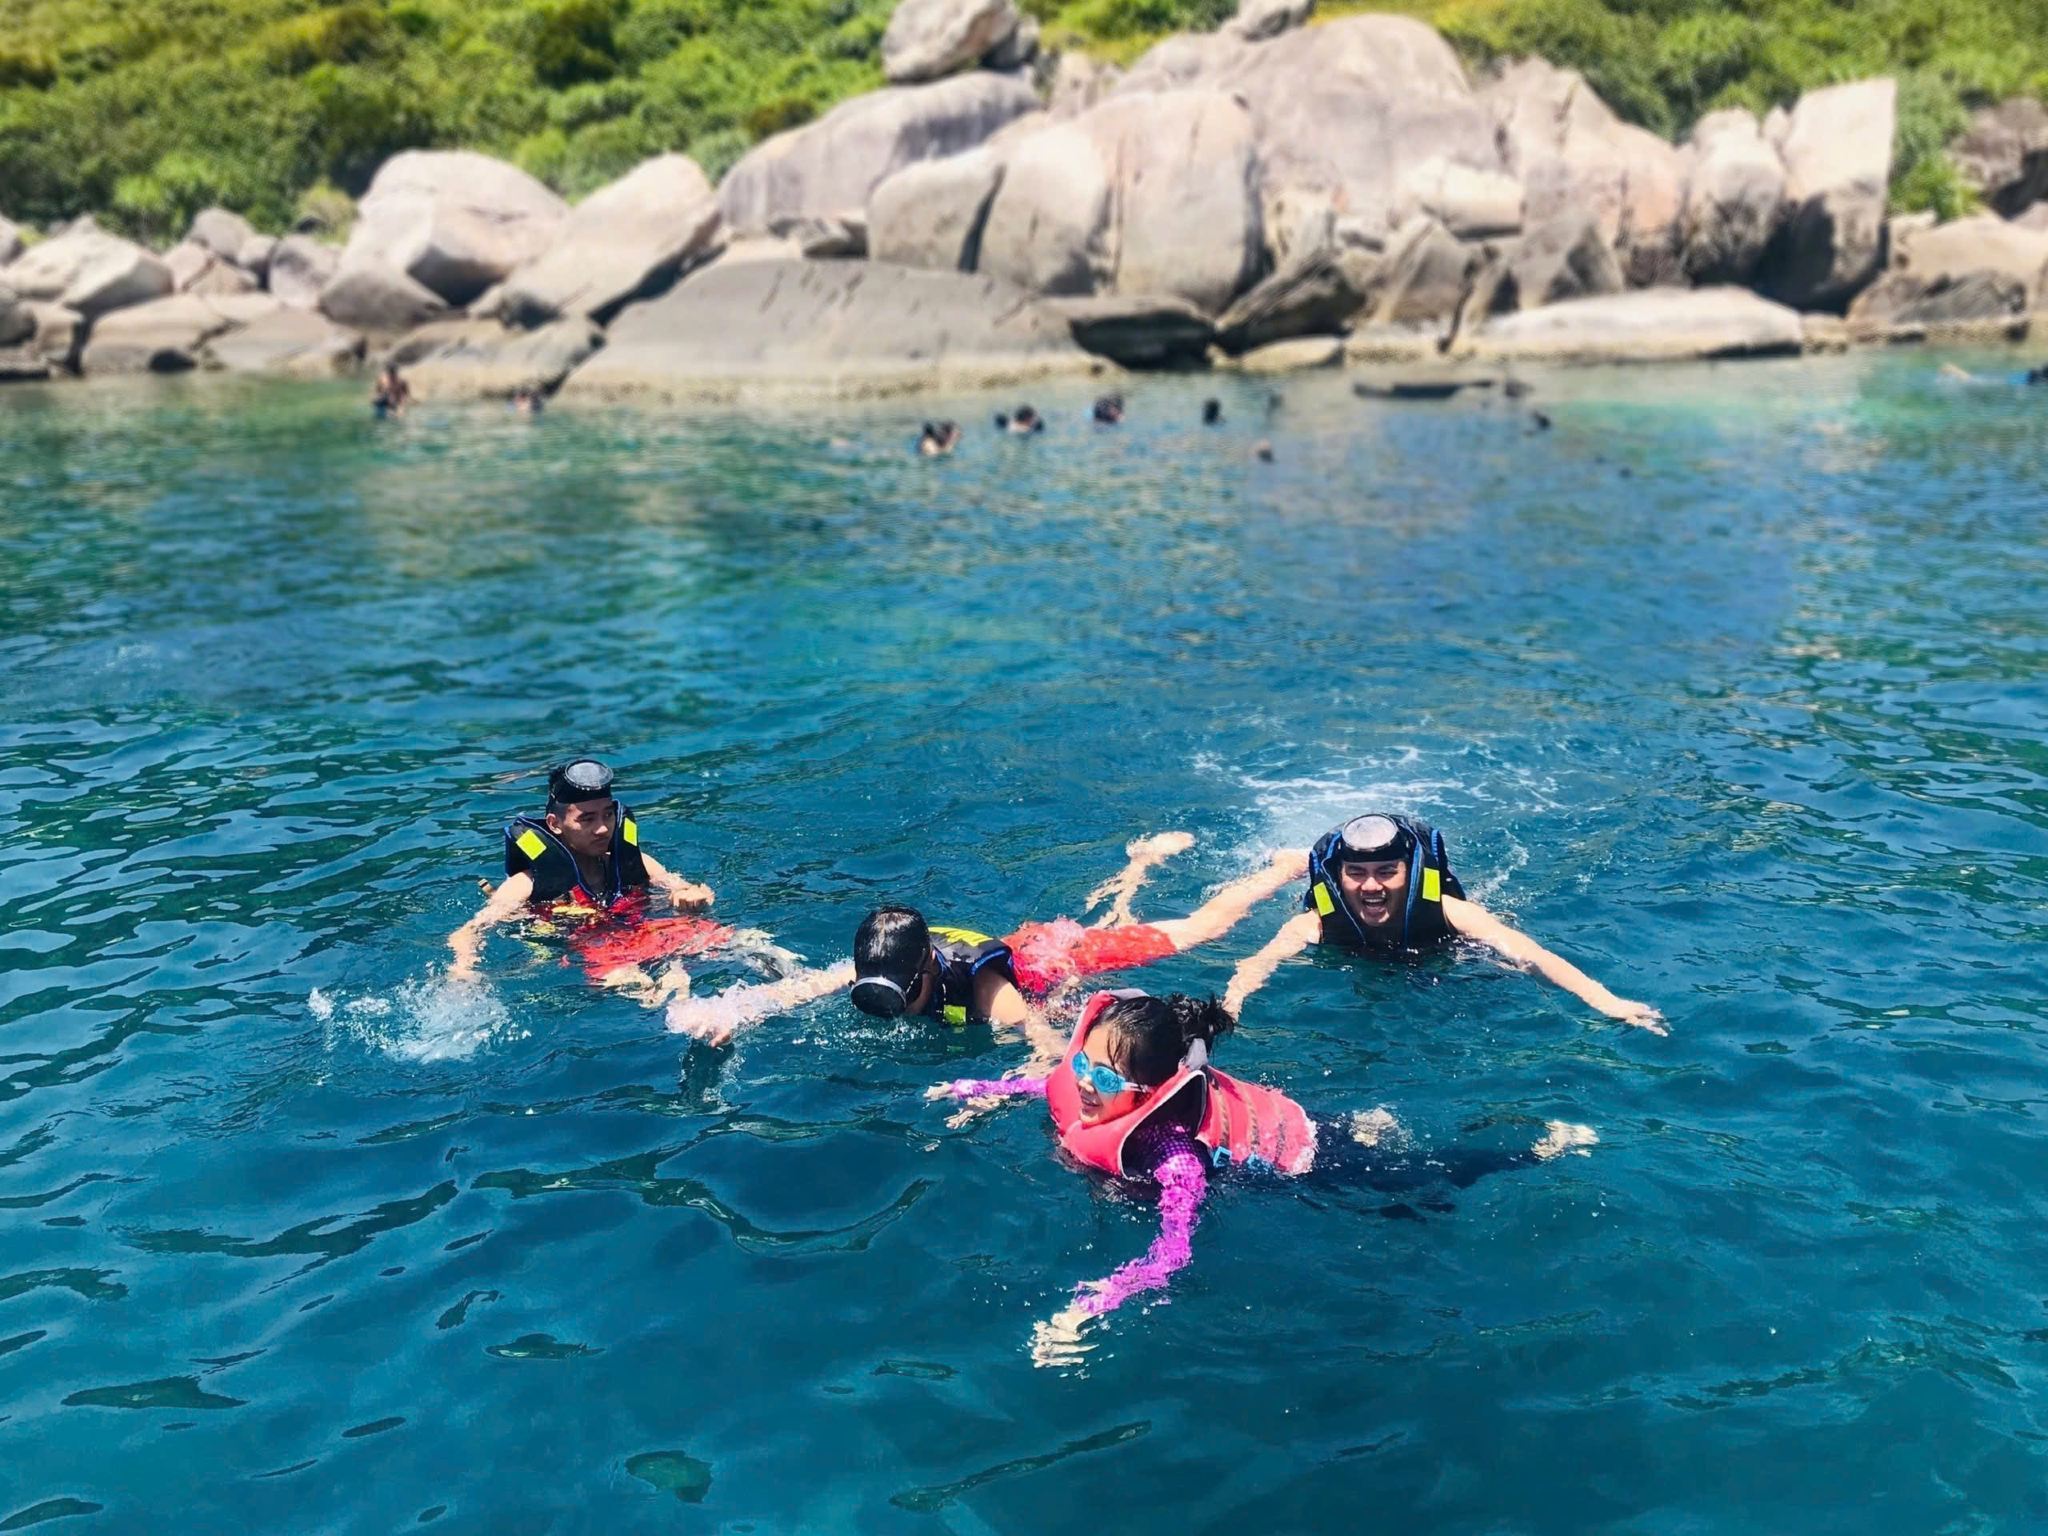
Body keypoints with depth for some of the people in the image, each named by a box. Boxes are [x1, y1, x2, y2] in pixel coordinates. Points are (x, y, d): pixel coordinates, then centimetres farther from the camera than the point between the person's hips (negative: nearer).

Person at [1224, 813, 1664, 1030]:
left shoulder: (1445, 911, -41)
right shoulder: (1315, 924, -41)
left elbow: (1526, 952, -50)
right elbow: (1260, 962, -54)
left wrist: (1606, 1002, -62)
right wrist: (1231, 1002, -77)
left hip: (1433, 963, 2)